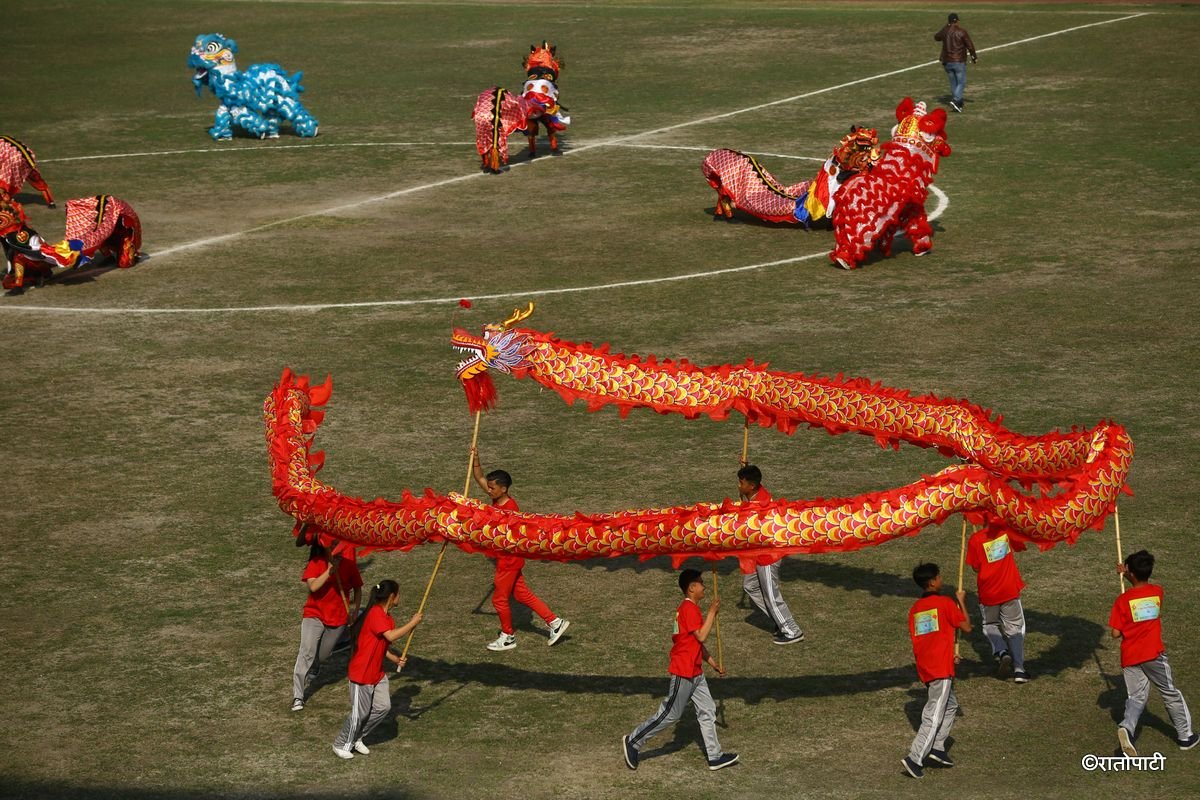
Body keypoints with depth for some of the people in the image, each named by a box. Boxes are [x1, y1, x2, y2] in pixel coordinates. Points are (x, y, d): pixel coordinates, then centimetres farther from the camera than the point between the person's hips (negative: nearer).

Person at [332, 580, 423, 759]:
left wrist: (395, 659, 0)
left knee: (383, 707, 7)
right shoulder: (376, 613, -22)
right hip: (362, 673, -9)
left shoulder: (387, 617, 9)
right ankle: (342, 744, 20)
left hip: (377, 672, 9)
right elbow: (391, 636, -33)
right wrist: (412, 623, -26)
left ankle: (357, 738, 23)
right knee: (360, 712, 1)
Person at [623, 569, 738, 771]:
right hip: (683, 673, -10)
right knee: (670, 714, -2)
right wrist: (712, 612, -16)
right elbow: (701, 636, -24)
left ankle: (715, 756, 12)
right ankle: (633, 741, 8)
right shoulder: (689, 609, -18)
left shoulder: (690, 608, 14)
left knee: (707, 711, 9)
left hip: (695, 672, 10)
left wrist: (713, 664, 20)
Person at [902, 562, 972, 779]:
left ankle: (937, 747, 16)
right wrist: (962, 602, 9)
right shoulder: (946, 603, -8)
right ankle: (915, 758, -13)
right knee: (934, 716, -6)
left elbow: (916, 639, 13)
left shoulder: (914, 609, 12)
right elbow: (966, 627, -2)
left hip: (925, 667, 8)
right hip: (941, 668, -7)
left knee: (951, 705, 23)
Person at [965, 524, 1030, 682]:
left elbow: (976, 568, -5)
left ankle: (1001, 652, -5)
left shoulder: (975, 539, -11)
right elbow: (1019, 546, 12)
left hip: (988, 592, -1)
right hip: (1010, 590, 1)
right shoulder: (1007, 530, -7)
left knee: (990, 626, 22)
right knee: (1015, 628, 12)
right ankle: (1018, 668, 2)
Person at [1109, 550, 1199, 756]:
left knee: (1137, 697, 6)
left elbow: (1116, 633, -7)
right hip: (1153, 654, 0)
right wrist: (1127, 575, 27)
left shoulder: (1123, 600, -8)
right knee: (1170, 693, 15)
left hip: (1130, 657, 0)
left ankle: (1127, 727, -22)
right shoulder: (1157, 591, -1)